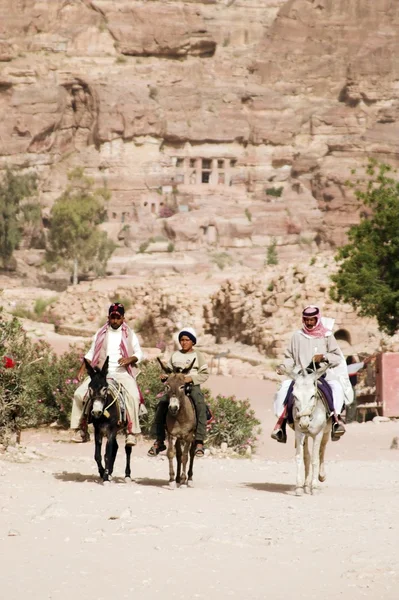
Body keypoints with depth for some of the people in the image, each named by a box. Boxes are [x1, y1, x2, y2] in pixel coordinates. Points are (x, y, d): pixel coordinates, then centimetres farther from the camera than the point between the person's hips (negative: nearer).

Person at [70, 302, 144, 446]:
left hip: (122, 373, -2)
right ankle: (81, 430, -6)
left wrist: (130, 359, -15)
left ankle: (131, 432, -24)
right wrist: (82, 369, 3)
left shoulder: (129, 335, 6)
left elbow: (139, 354, 7)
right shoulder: (101, 334, 12)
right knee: (79, 393, -15)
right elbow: (91, 353, 16)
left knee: (133, 396, -30)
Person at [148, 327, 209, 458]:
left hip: (193, 385, -3)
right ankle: (159, 441, -14)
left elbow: (205, 374, 2)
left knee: (200, 406, -32)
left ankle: (199, 441, -30)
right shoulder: (175, 355, 18)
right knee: (161, 404, -21)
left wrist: (191, 378, -14)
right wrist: (164, 376, -1)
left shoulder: (197, 355, 8)